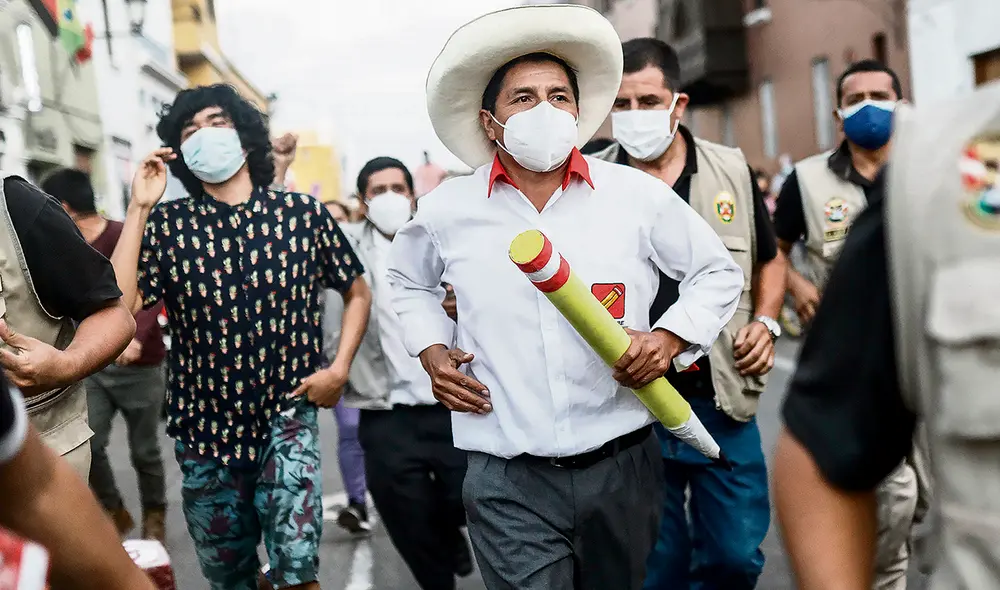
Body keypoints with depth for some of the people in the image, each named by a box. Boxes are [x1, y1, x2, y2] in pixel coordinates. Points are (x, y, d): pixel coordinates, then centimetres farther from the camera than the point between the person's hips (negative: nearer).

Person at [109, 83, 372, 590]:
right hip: (204, 430, 2)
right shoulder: (166, 224, -3)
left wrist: (339, 368, -3)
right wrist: (138, 208, -13)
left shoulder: (302, 212, -2)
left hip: (287, 418, -1)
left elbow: (357, 292, 10)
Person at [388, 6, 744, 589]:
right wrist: (431, 349, 6)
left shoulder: (639, 195, -1)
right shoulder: (448, 211, 1)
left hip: (622, 467, 2)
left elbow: (719, 273, 10)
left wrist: (671, 336, -7)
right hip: (507, 481, -1)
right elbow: (409, 280, 23)